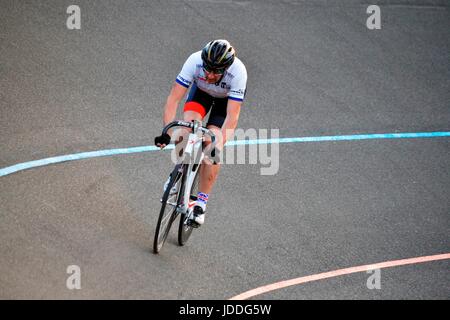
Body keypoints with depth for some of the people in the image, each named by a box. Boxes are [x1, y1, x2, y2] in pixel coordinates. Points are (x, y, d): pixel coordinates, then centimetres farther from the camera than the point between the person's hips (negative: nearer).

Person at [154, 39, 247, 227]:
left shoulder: (238, 72, -41)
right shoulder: (195, 61, -37)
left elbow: (232, 116, -40)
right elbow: (173, 99, -36)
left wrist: (219, 145, -50)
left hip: (227, 97, -2)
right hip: (201, 90, 2)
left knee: (212, 141, -18)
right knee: (190, 122, -27)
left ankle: (201, 202, -7)